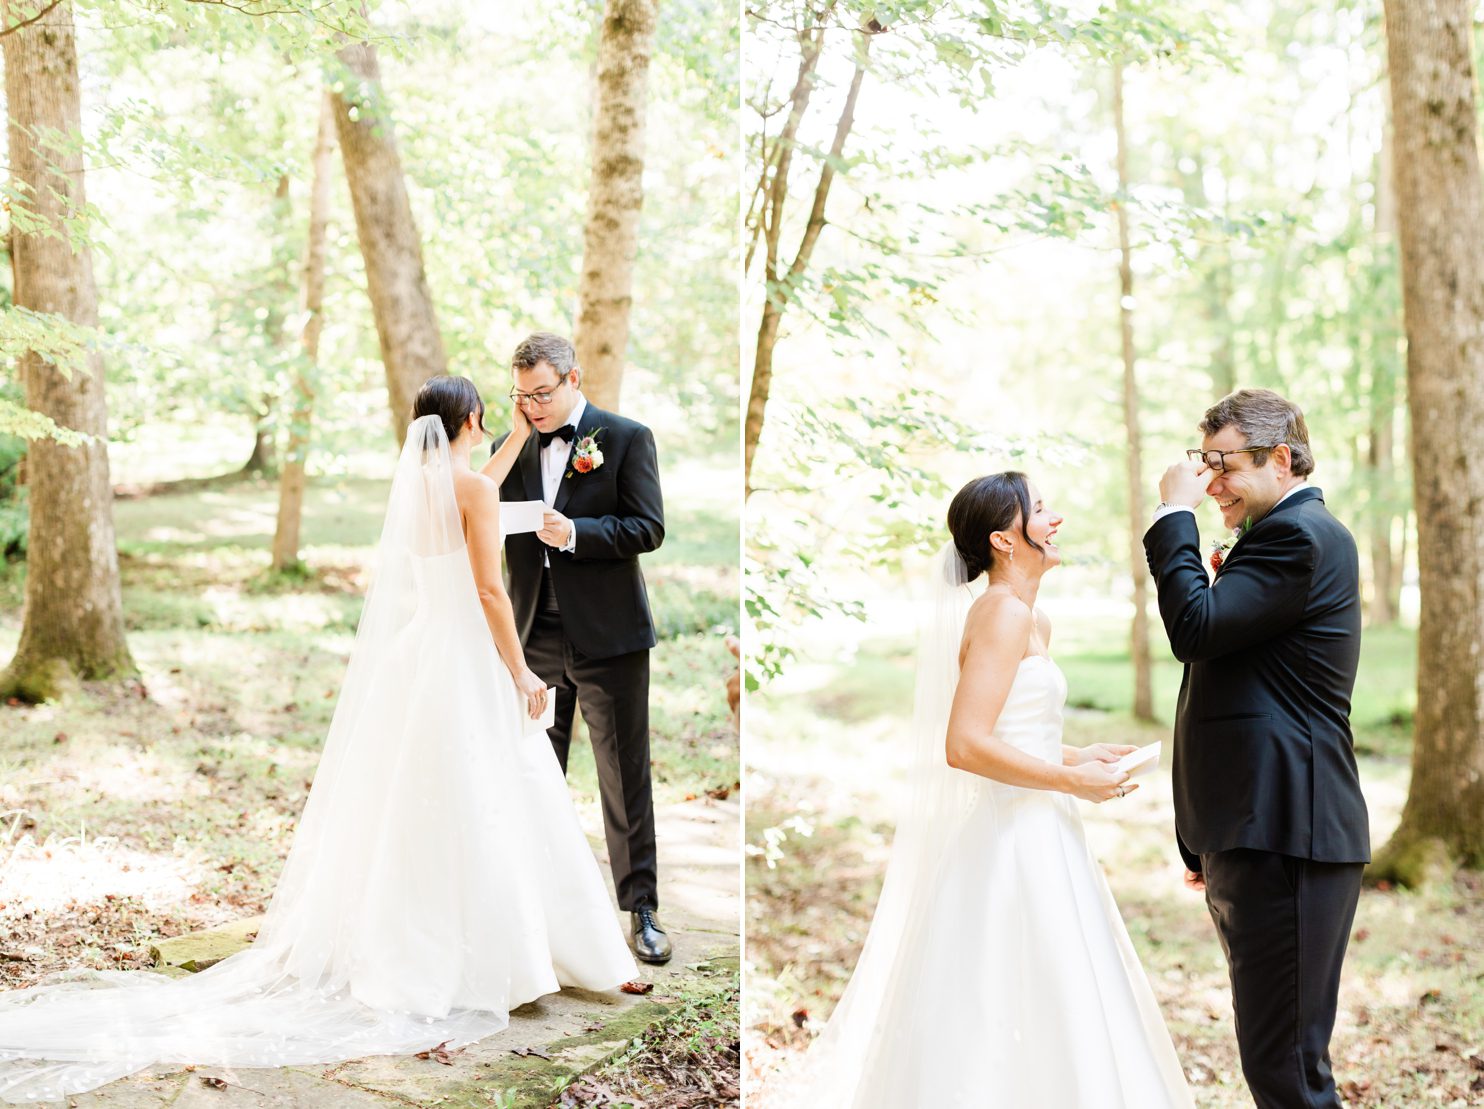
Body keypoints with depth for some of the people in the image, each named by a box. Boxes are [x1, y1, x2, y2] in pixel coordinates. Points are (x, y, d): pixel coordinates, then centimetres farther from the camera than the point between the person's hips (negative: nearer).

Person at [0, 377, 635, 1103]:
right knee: (472, 809, -1)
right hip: (461, 662, -7)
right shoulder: (473, 490, -12)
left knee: (396, 808, 10)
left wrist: (519, 440, 38)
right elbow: (489, 591, -16)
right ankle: (481, 959, 4)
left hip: (402, 659, 7)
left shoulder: (411, 479, 11)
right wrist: (521, 672, -9)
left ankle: (381, 952, 12)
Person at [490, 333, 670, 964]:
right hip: (536, 634, 4)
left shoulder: (626, 438, -3)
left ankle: (641, 910, 9)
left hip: (607, 635, -4)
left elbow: (649, 528, -9)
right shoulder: (511, 447, 10)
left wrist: (575, 532, -22)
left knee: (625, 775, 1)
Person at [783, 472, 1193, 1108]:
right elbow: (965, 746, -24)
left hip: (1038, 837, 10)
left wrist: (1076, 756, 12)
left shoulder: (1033, 621, 13)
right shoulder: (1002, 611, -16)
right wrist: (1073, 781, -16)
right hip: (1016, 841, -10)